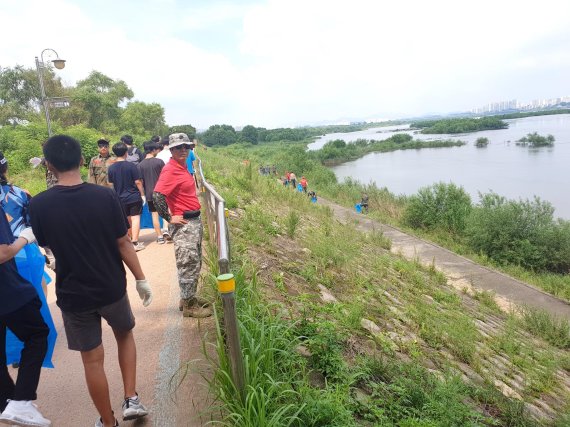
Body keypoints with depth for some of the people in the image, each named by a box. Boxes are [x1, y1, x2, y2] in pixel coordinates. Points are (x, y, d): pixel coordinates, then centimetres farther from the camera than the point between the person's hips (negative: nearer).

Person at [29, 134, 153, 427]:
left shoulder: (39, 205, -12)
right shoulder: (105, 195, -14)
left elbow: (45, 244, 5)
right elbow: (123, 243, -10)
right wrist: (141, 279, 0)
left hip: (73, 293, 0)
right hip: (111, 288, 0)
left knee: (92, 359, 15)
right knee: (125, 334, 28)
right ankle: (131, 399, 24)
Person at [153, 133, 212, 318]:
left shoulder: (183, 167, 12)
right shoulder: (170, 170, -17)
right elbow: (157, 196, -27)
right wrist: (170, 218, -19)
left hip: (195, 221, 10)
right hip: (183, 224, -10)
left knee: (195, 263, 19)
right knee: (188, 264, 0)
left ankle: (190, 297, 33)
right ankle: (188, 305, 14)